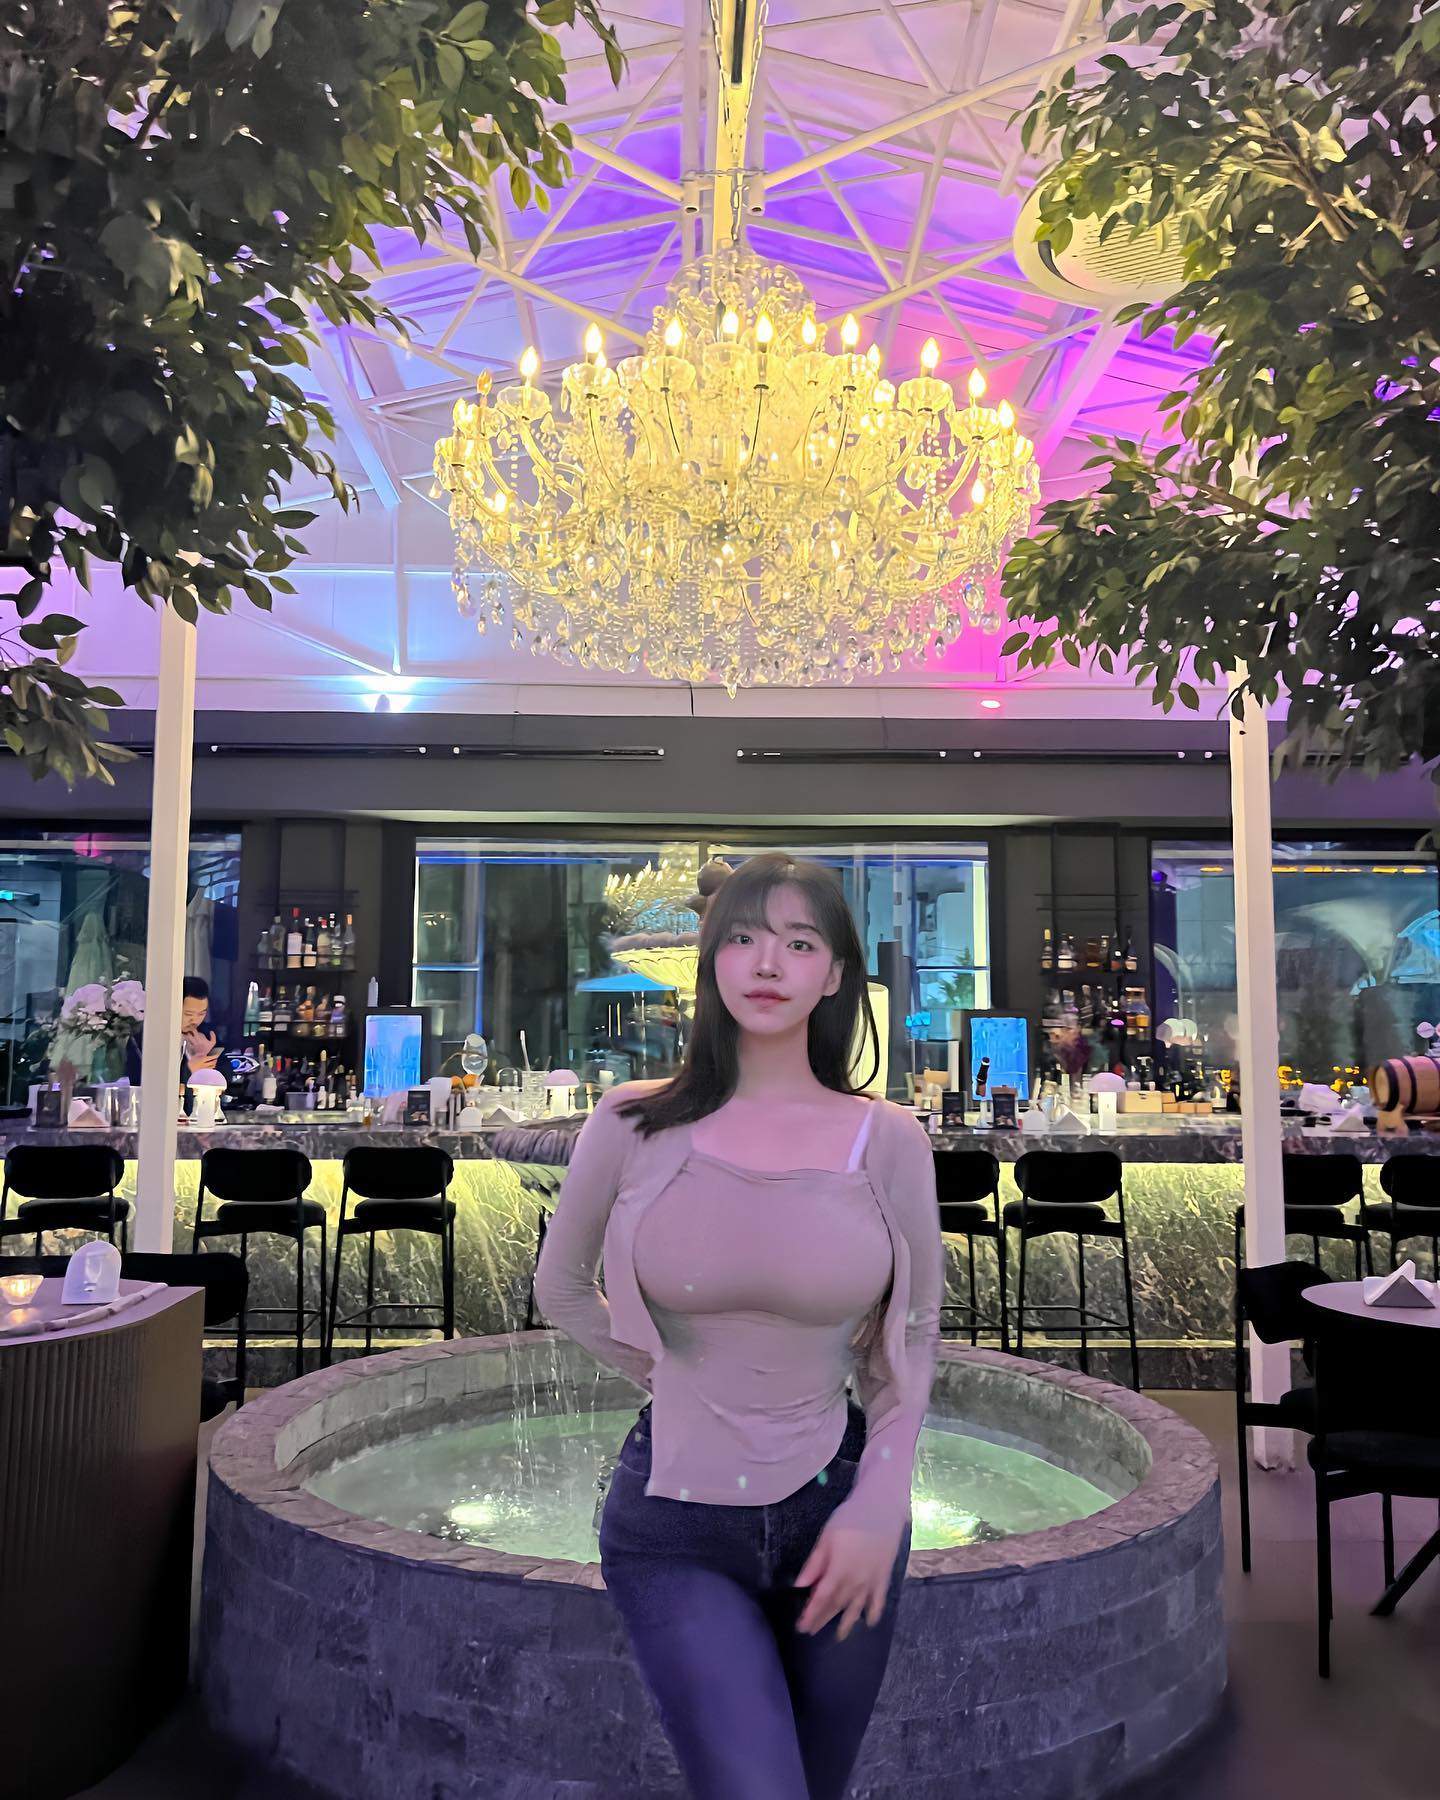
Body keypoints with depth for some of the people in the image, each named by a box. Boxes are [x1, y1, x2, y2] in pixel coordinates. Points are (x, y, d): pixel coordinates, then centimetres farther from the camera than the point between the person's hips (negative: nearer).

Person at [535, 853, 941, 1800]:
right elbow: (562, 1288, 8)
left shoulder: (889, 1140, -7)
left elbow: (914, 1335, 3)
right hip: (673, 1522, -1)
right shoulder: (634, 1123, -9)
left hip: (836, 1509, 2)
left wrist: (879, 1504, -4)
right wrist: (666, 1372, 2)